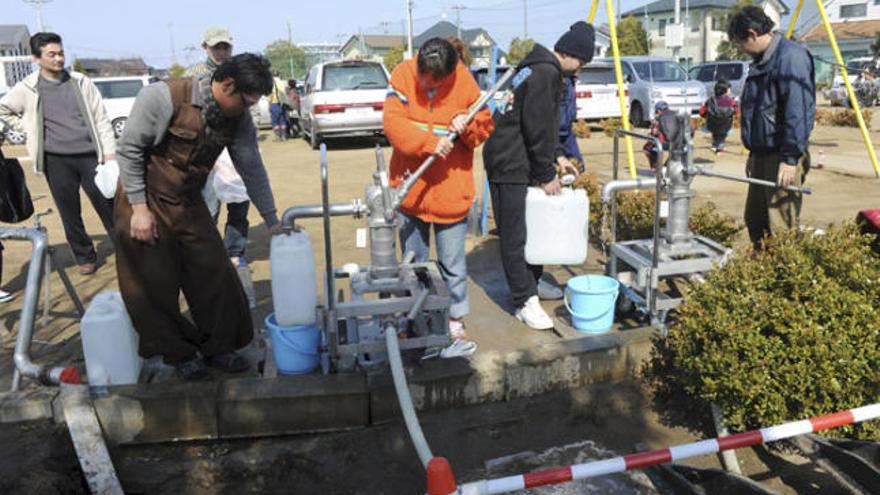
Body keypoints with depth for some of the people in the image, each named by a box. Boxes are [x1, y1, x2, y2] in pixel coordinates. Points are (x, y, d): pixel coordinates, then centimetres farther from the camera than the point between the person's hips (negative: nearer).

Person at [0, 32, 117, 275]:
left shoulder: (81, 82, 3)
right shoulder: (27, 88, 2)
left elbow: (101, 119, 2)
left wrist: (110, 153, -4)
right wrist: (30, 129, 5)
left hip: (89, 156, 0)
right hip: (56, 161, 1)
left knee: (109, 207, 2)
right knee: (70, 214, 9)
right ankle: (85, 257, 24)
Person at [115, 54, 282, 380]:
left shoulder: (238, 119, -7)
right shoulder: (164, 97, -22)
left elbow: (252, 169, -1)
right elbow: (130, 149, -16)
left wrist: (272, 221, 0)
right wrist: (139, 207, -17)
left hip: (189, 205, 5)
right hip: (147, 202, -5)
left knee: (216, 276, 2)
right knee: (156, 288, 2)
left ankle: (219, 347, 20)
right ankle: (178, 354, 22)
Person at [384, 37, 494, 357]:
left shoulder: (464, 81, -7)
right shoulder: (403, 75, -6)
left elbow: (485, 127, 1)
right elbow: (393, 122, -15)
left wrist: (467, 125, -21)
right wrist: (430, 142, -26)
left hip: (450, 191, -2)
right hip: (411, 189, 2)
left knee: (453, 263, 5)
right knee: (413, 262, 15)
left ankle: (456, 324, 22)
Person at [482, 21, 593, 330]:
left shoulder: (539, 69, 16)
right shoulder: (546, 74, -17)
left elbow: (546, 126, 24)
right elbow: (537, 130, -20)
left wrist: (557, 156, 15)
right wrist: (547, 175, -12)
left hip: (520, 162, 11)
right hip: (509, 164, -11)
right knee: (514, 236, -5)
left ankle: (531, 284, 30)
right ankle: (526, 302, 0)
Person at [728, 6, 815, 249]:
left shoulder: (791, 56, -15)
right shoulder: (762, 60, 17)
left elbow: (797, 111, -22)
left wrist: (790, 158, -24)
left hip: (782, 158, -10)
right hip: (762, 154, 10)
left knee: (780, 227, -8)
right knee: (755, 219, 17)